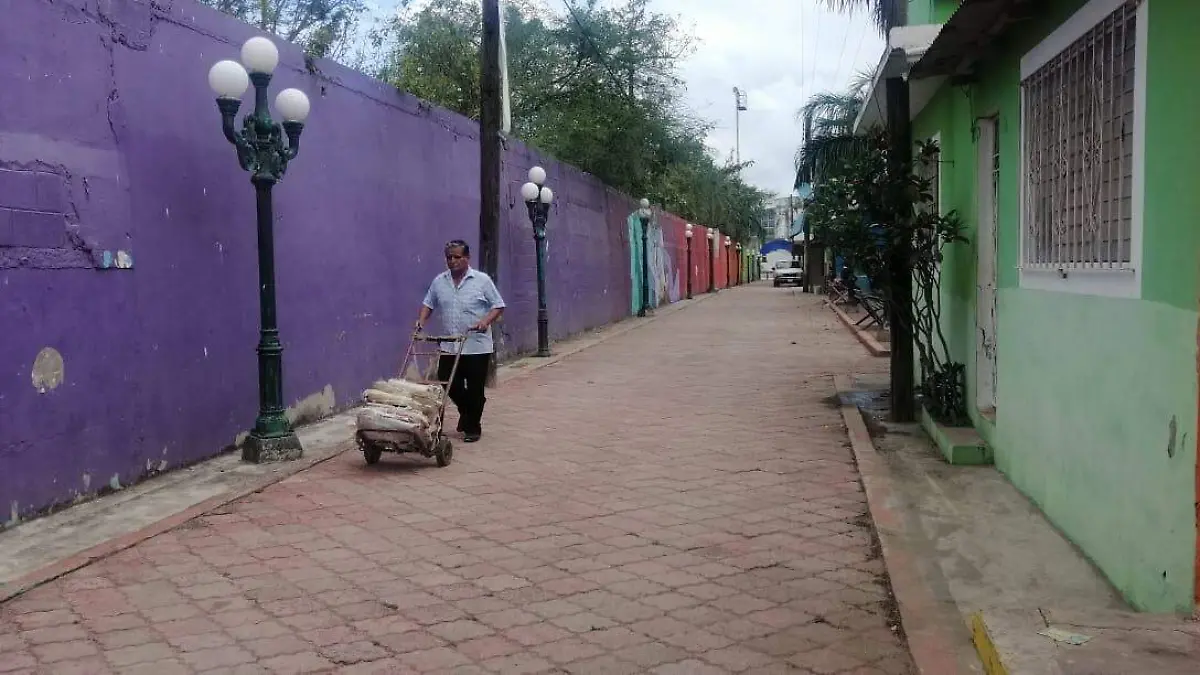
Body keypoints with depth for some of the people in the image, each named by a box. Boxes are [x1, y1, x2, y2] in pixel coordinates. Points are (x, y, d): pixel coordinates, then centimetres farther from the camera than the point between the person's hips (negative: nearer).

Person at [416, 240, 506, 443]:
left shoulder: (482, 280, -5)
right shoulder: (439, 281, 7)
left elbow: (498, 306, -3)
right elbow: (428, 304, 16)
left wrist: (486, 321, -19)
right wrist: (421, 321, 0)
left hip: (477, 346, -4)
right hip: (449, 346, 4)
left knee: (475, 390, 2)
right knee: (450, 386, 7)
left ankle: (472, 427, 17)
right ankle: (466, 412, 35)